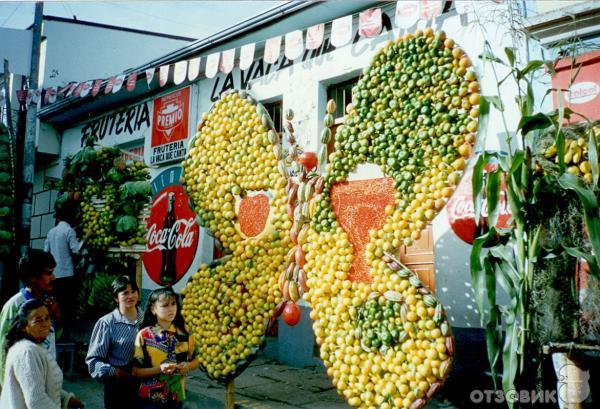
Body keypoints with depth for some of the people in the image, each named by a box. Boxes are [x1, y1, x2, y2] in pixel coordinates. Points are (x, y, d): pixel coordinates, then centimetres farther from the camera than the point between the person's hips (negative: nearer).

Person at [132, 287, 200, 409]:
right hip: (151, 399, -3)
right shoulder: (144, 335, -10)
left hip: (176, 397, 3)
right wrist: (159, 369, -21)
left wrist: (188, 366, -11)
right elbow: (135, 371, -8)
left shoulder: (184, 333, -1)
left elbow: (196, 359, 9)